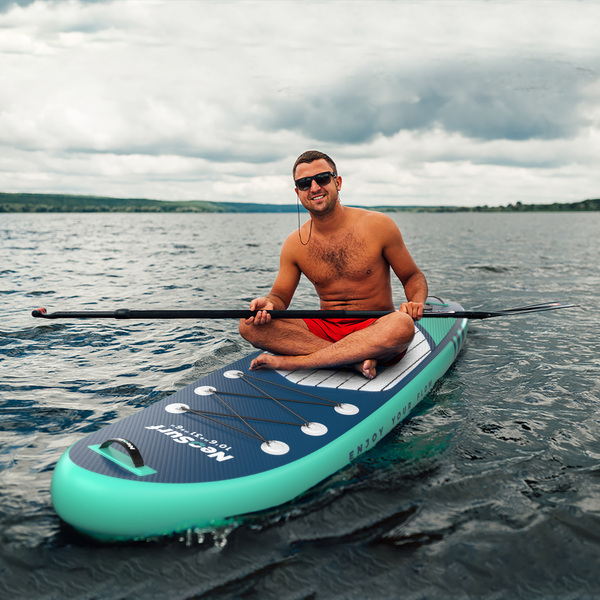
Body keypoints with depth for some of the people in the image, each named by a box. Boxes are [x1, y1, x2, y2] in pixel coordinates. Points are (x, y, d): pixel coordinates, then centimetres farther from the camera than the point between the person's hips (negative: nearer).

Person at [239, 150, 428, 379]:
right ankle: (355, 359, -28)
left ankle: (291, 361, -29)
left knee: (402, 326, -39)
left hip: (375, 331, -2)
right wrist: (267, 304, -16)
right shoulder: (294, 244, 3)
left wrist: (416, 303, -19)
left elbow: (413, 277, 4)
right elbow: (280, 296, 9)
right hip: (325, 330, 3)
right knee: (250, 325, -20)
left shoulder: (378, 226, -4)